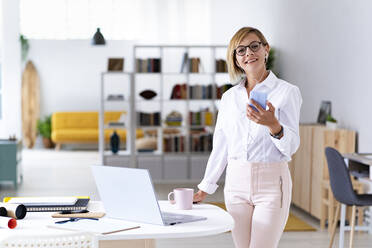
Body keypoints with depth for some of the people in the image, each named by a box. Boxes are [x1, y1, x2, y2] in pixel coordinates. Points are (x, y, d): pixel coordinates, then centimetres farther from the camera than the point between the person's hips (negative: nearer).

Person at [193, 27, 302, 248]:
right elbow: (220, 147, 16)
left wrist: (273, 126, -29)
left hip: (271, 182, -4)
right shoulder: (229, 97, 12)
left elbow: (292, 146, -9)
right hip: (236, 182, 4)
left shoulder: (287, 92, -2)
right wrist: (205, 188, 14)